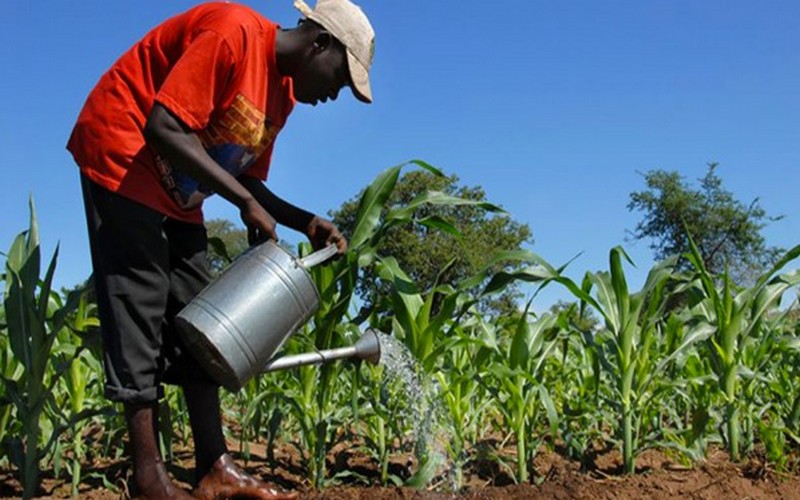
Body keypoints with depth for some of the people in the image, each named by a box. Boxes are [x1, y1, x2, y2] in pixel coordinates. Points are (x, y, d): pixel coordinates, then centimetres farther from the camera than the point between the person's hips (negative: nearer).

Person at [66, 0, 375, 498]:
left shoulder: (284, 92, 6)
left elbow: (247, 180, 9)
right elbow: (163, 127, -28)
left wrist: (307, 223, -5)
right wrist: (246, 203, -26)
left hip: (177, 192, 9)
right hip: (122, 157, -9)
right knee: (139, 307, -11)